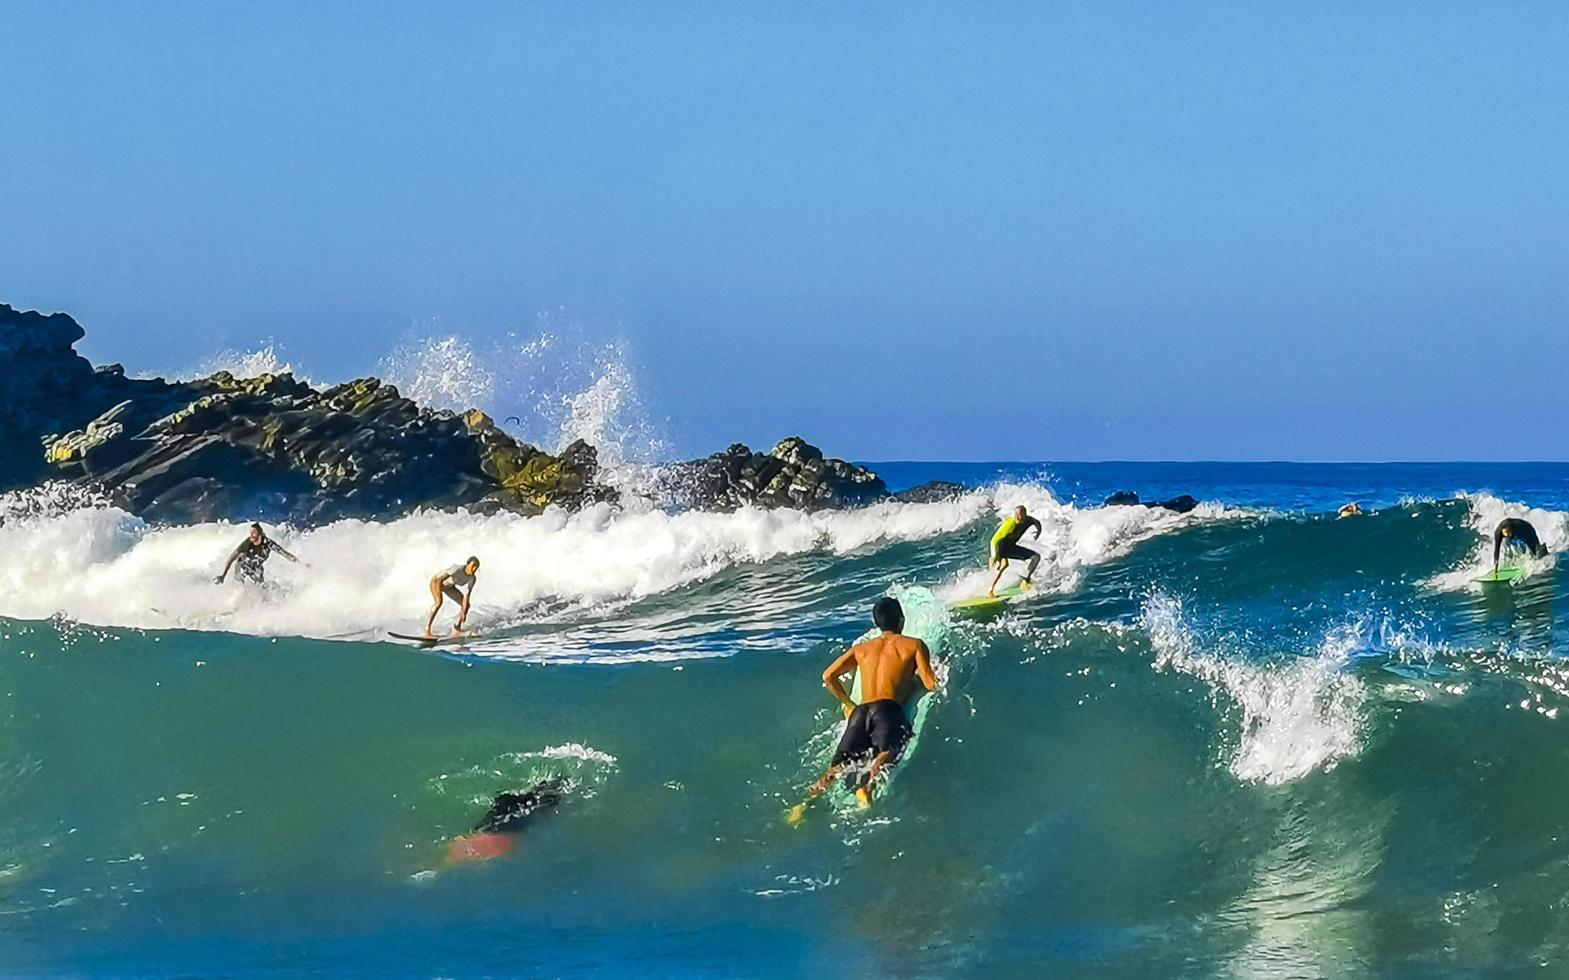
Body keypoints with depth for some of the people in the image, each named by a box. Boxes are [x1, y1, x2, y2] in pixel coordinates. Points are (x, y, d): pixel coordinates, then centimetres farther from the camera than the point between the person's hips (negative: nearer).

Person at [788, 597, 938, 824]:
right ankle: (869, 785, -57)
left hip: (860, 712, 4)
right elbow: (931, 684, 4)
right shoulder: (914, 645, 13)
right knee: (889, 751, -27)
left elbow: (829, 676, 16)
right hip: (888, 710, -4)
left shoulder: (862, 649, 26)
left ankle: (809, 798, -26)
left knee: (838, 767, -2)